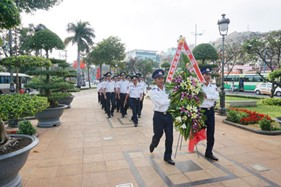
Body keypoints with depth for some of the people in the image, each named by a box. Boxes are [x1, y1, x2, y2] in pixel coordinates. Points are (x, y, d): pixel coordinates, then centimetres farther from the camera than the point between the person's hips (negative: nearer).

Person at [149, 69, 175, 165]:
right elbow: (161, 102, -19)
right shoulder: (153, 91, -8)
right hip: (159, 116, -3)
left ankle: (167, 156, 23)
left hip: (168, 115, 4)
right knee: (158, 135, 12)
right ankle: (153, 145, 47)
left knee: (170, 136, 6)